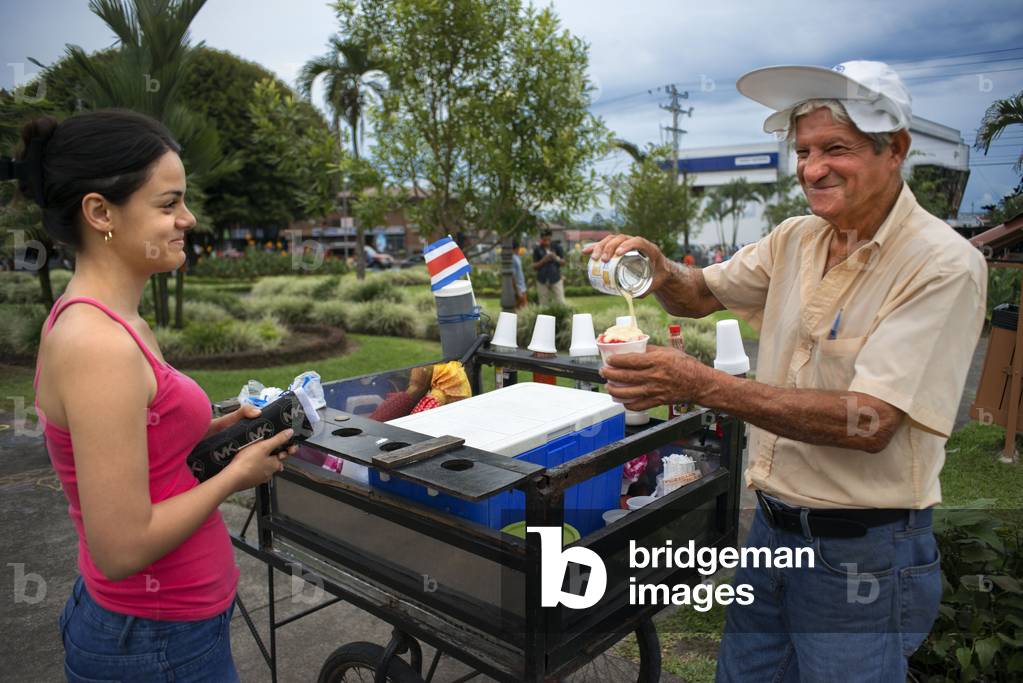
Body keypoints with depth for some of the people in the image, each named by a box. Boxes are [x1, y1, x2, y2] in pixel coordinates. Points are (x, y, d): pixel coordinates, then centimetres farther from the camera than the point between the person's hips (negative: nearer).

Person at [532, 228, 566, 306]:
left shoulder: (557, 247, 3)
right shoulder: (537, 250, 1)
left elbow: (563, 262, 5)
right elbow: (534, 266, 1)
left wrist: (556, 258, -15)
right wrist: (543, 260, -17)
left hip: (556, 279, 0)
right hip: (542, 280, 0)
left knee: (560, 302, -4)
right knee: (544, 304, 2)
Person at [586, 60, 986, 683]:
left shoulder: (943, 264, -18)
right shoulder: (796, 239, 1)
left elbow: (871, 423, -26)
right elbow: (702, 296, 13)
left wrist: (705, 386, -33)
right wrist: (660, 271, -11)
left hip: (863, 552, -6)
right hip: (772, 527, 6)